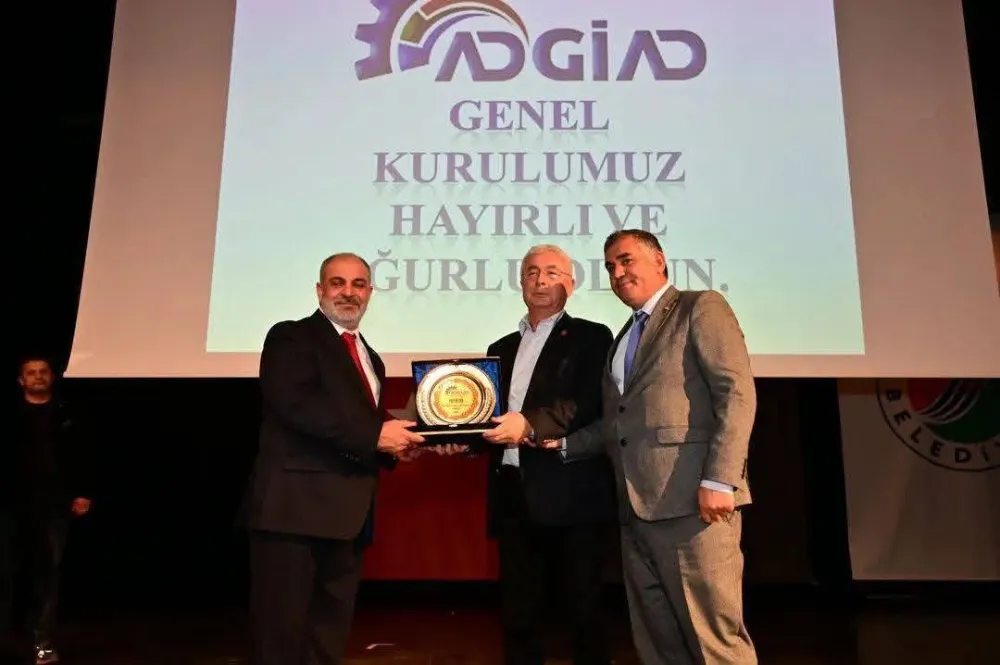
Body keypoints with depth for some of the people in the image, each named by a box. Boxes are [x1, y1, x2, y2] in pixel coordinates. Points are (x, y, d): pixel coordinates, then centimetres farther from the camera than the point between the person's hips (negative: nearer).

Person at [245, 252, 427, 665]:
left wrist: (394, 443, 3)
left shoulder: (370, 357, 22)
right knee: (283, 630, 0)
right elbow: (296, 404, -19)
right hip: (295, 506, -7)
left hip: (349, 513, 8)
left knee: (331, 630, 14)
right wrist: (375, 435, -19)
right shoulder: (290, 337, -3)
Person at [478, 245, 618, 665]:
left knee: (584, 606, 5)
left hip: (570, 495, -5)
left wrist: (530, 424, -25)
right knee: (518, 610, 13)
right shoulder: (501, 348, 19)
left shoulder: (590, 337, 2)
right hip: (513, 494, 5)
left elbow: (591, 404, -13)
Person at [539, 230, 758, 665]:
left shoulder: (701, 307, 1)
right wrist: (563, 441, 9)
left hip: (692, 500, -7)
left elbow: (737, 393, -11)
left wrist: (719, 481, -19)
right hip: (637, 508, 8)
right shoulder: (624, 337, 24)